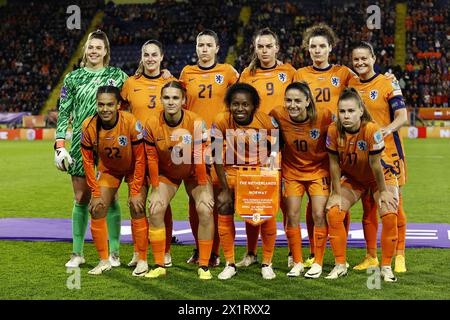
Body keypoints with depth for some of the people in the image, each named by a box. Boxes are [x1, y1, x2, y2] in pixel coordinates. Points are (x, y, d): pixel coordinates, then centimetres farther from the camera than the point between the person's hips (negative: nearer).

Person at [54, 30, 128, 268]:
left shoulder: (117, 75, 5)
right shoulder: (73, 78, 9)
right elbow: (63, 113, 8)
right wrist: (59, 145, -1)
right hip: (81, 144, 1)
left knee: (110, 199, 1)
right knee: (81, 200, 4)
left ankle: (113, 253, 10)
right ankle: (77, 253, 13)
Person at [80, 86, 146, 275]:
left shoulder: (131, 123, -31)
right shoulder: (89, 126, -23)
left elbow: (140, 159, -21)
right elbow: (88, 162, -11)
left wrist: (136, 192, -20)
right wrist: (96, 194, -12)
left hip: (133, 168, -3)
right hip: (107, 169, 3)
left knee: (137, 210, -12)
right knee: (97, 210, -3)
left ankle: (142, 261, 1)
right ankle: (104, 261, 9)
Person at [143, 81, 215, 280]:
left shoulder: (196, 122, -23)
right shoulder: (152, 124, -18)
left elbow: (200, 157, -21)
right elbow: (152, 159, -12)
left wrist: (203, 190, -20)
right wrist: (155, 190, -12)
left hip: (194, 173, -2)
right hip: (166, 173, 2)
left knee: (205, 211, -18)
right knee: (155, 211, -14)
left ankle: (204, 266, -6)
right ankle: (159, 266, -1)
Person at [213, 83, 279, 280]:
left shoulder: (267, 121, -19)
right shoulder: (221, 122, -19)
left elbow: (276, 149, -3)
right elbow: (218, 157, -12)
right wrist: (225, 189, -12)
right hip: (232, 171, 1)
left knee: (268, 215, -4)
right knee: (224, 212, -5)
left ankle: (267, 263, 16)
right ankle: (230, 264, 13)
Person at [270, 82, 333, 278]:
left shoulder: (324, 115, -23)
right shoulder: (278, 115, -20)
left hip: (319, 169, -1)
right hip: (291, 170, 2)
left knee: (319, 215, -7)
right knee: (292, 216, 1)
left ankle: (318, 263, 8)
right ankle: (297, 262, 16)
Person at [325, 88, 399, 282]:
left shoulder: (371, 129, -32)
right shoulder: (333, 130, -23)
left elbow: (375, 164, -25)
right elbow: (334, 164, -14)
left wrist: (383, 191, -16)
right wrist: (337, 193, -11)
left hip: (382, 176, -3)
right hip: (352, 177, 3)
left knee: (389, 215, -22)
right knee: (333, 212, -14)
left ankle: (386, 266, -4)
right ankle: (340, 265, 1)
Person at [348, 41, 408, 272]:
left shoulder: (388, 83, -4)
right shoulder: (349, 85, 8)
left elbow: (402, 115, -12)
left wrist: (388, 128, -30)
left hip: (387, 150, -4)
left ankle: (399, 256, 8)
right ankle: (371, 257, 17)